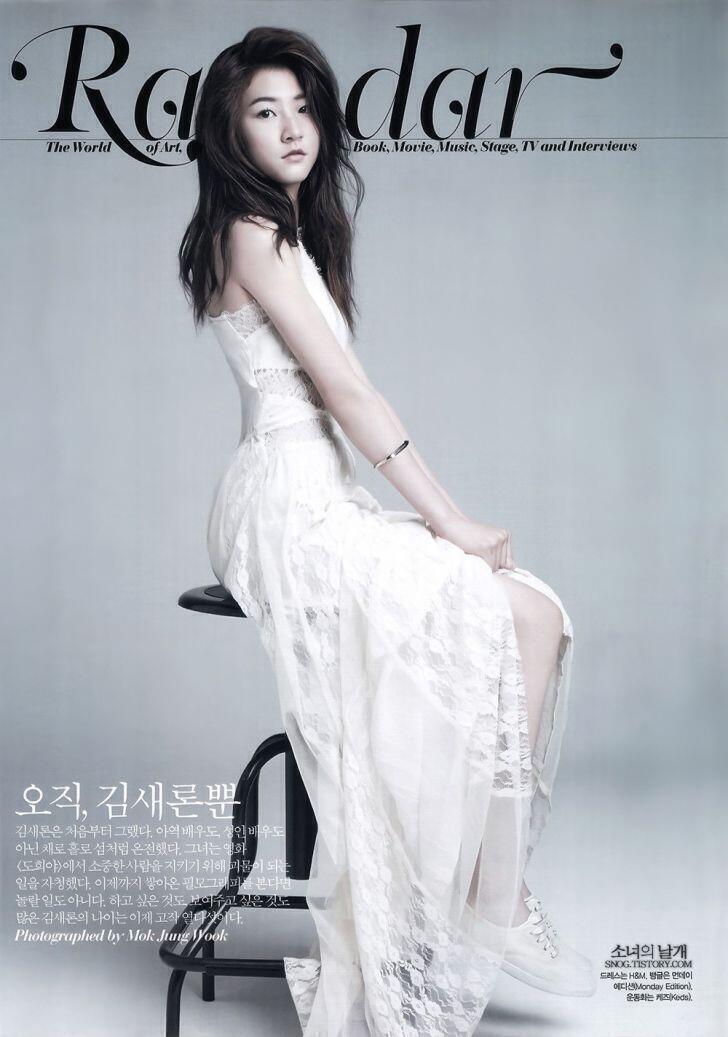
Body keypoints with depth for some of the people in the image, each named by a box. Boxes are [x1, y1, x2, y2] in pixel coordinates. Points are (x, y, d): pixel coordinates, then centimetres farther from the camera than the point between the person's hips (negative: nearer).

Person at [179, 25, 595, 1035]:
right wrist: (448, 516, -12)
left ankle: (491, 881, -3)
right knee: (521, 619, -16)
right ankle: (488, 900, -6)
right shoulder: (251, 232, -8)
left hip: (324, 499, 9)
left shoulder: (295, 232, 21)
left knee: (531, 602, -3)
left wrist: (445, 519, 9)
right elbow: (345, 389, -14)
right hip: (287, 508, -9)